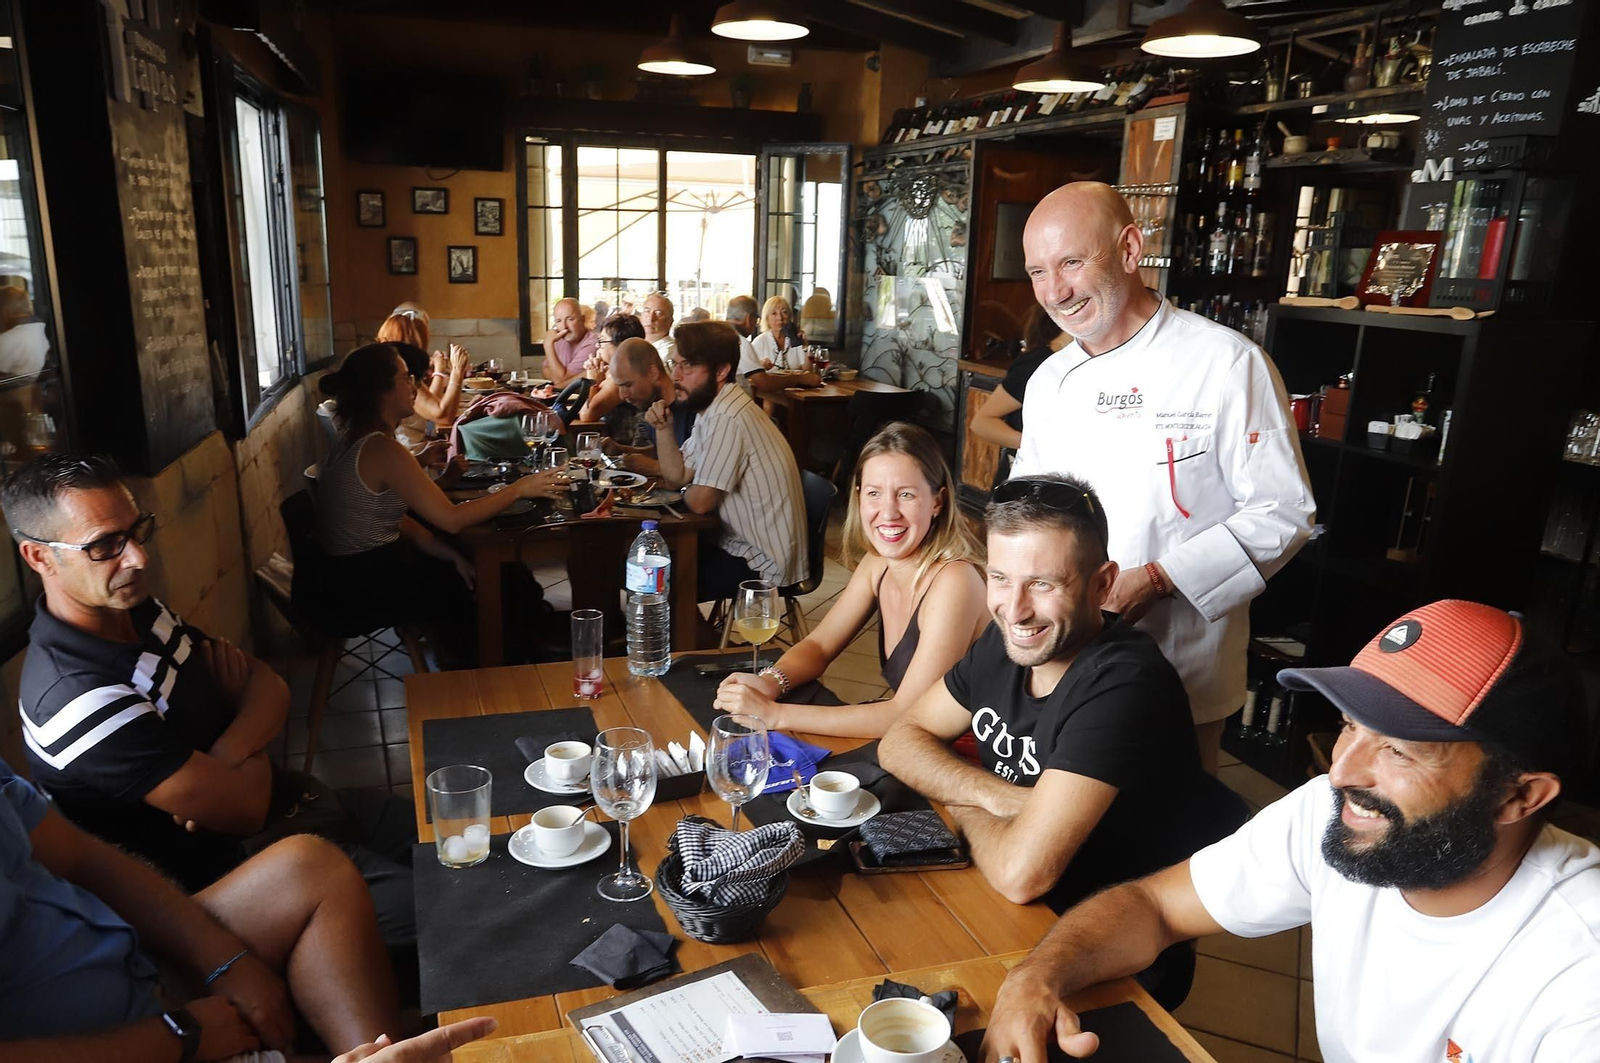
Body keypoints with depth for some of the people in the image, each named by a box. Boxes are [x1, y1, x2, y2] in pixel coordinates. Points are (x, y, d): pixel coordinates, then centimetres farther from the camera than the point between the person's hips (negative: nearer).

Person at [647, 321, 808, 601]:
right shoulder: (712, 408, 8)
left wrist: (685, 492, 2)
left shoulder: (726, 419, -23)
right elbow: (676, 476, 10)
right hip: (744, 545, 9)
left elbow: (700, 501, -20)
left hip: (763, 565, -9)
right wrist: (663, 428, -4)